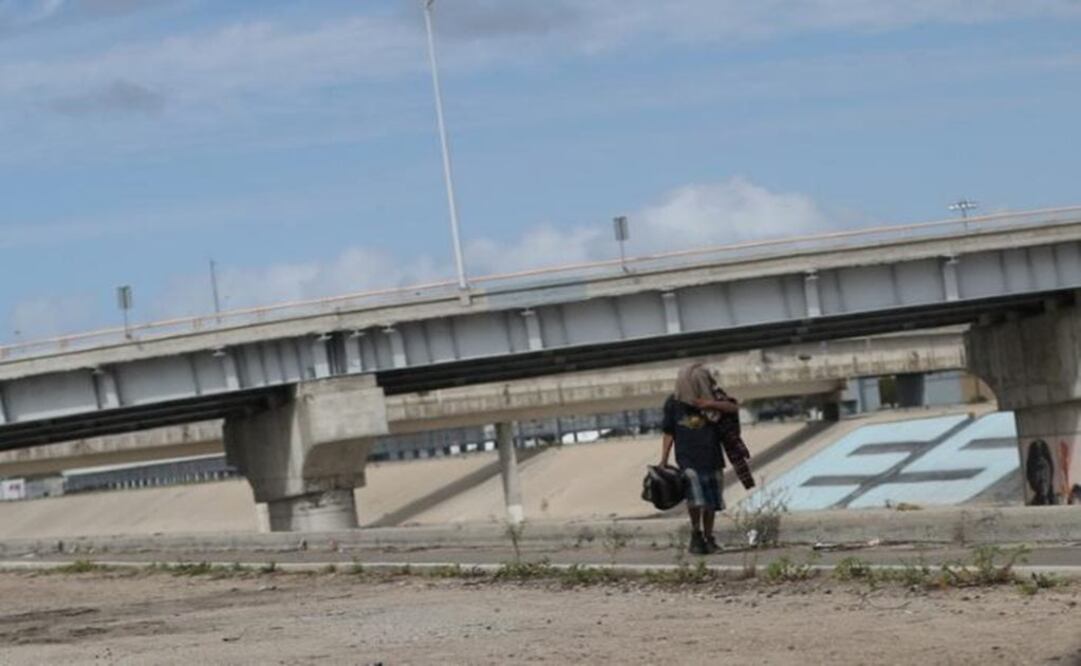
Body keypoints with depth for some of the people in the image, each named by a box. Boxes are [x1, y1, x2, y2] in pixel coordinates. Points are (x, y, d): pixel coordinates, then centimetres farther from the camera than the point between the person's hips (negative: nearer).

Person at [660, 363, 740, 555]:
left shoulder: (712, 398, 2)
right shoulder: (673, 403, 0)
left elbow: (734, 408, -6)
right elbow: (668, 434, 5)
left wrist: (710, 404, -19)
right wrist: (663, 462, 1)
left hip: (711, 458, 2)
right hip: (688, 460, -2)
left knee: (711, 503, 6)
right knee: (695, 497, -21)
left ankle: (708, 537, 22)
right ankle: (696, 533, -2)